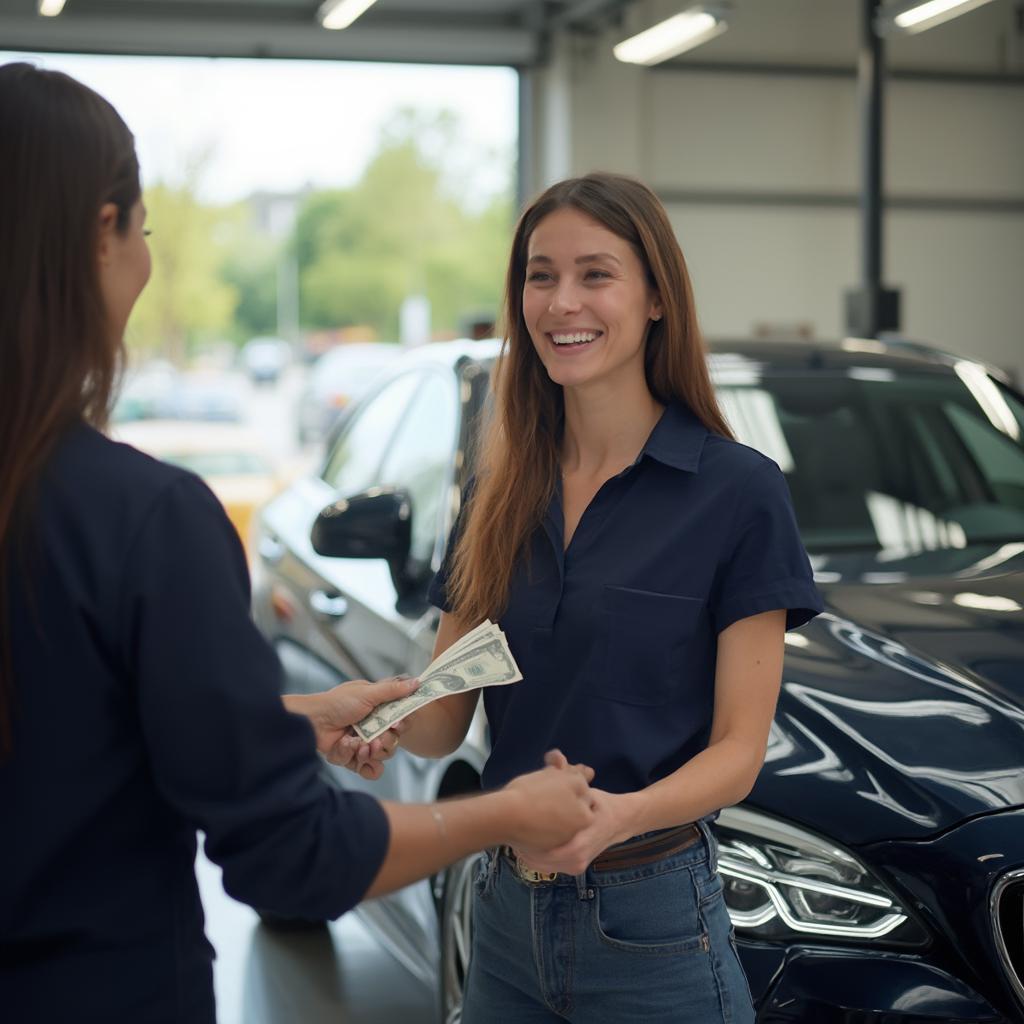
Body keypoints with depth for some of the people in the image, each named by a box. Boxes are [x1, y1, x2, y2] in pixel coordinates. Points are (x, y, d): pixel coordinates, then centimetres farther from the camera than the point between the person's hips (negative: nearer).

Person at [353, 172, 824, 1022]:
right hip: (507, 911, 5)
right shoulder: (500, 493, 5)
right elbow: (444, 721, 4)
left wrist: (619, 816, -28)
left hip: (651, 918, -4)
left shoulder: (737, 491, -9)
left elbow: (738, 747, -10)